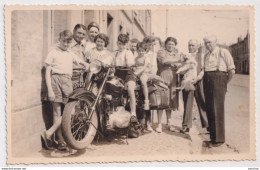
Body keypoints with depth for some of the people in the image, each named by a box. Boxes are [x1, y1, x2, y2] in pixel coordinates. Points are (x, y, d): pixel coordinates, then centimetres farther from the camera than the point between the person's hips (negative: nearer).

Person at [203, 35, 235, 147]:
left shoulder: (223, 52, 1)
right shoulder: (206, 55, 19)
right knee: (209, 109, 5)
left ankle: (219, 139, -3)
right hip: (207, 81, 6)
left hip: (219, 79, -6)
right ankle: (212, 137, 15)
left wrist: (225, 83, 1)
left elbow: (232, 70, -1)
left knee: (217, 109, -9)